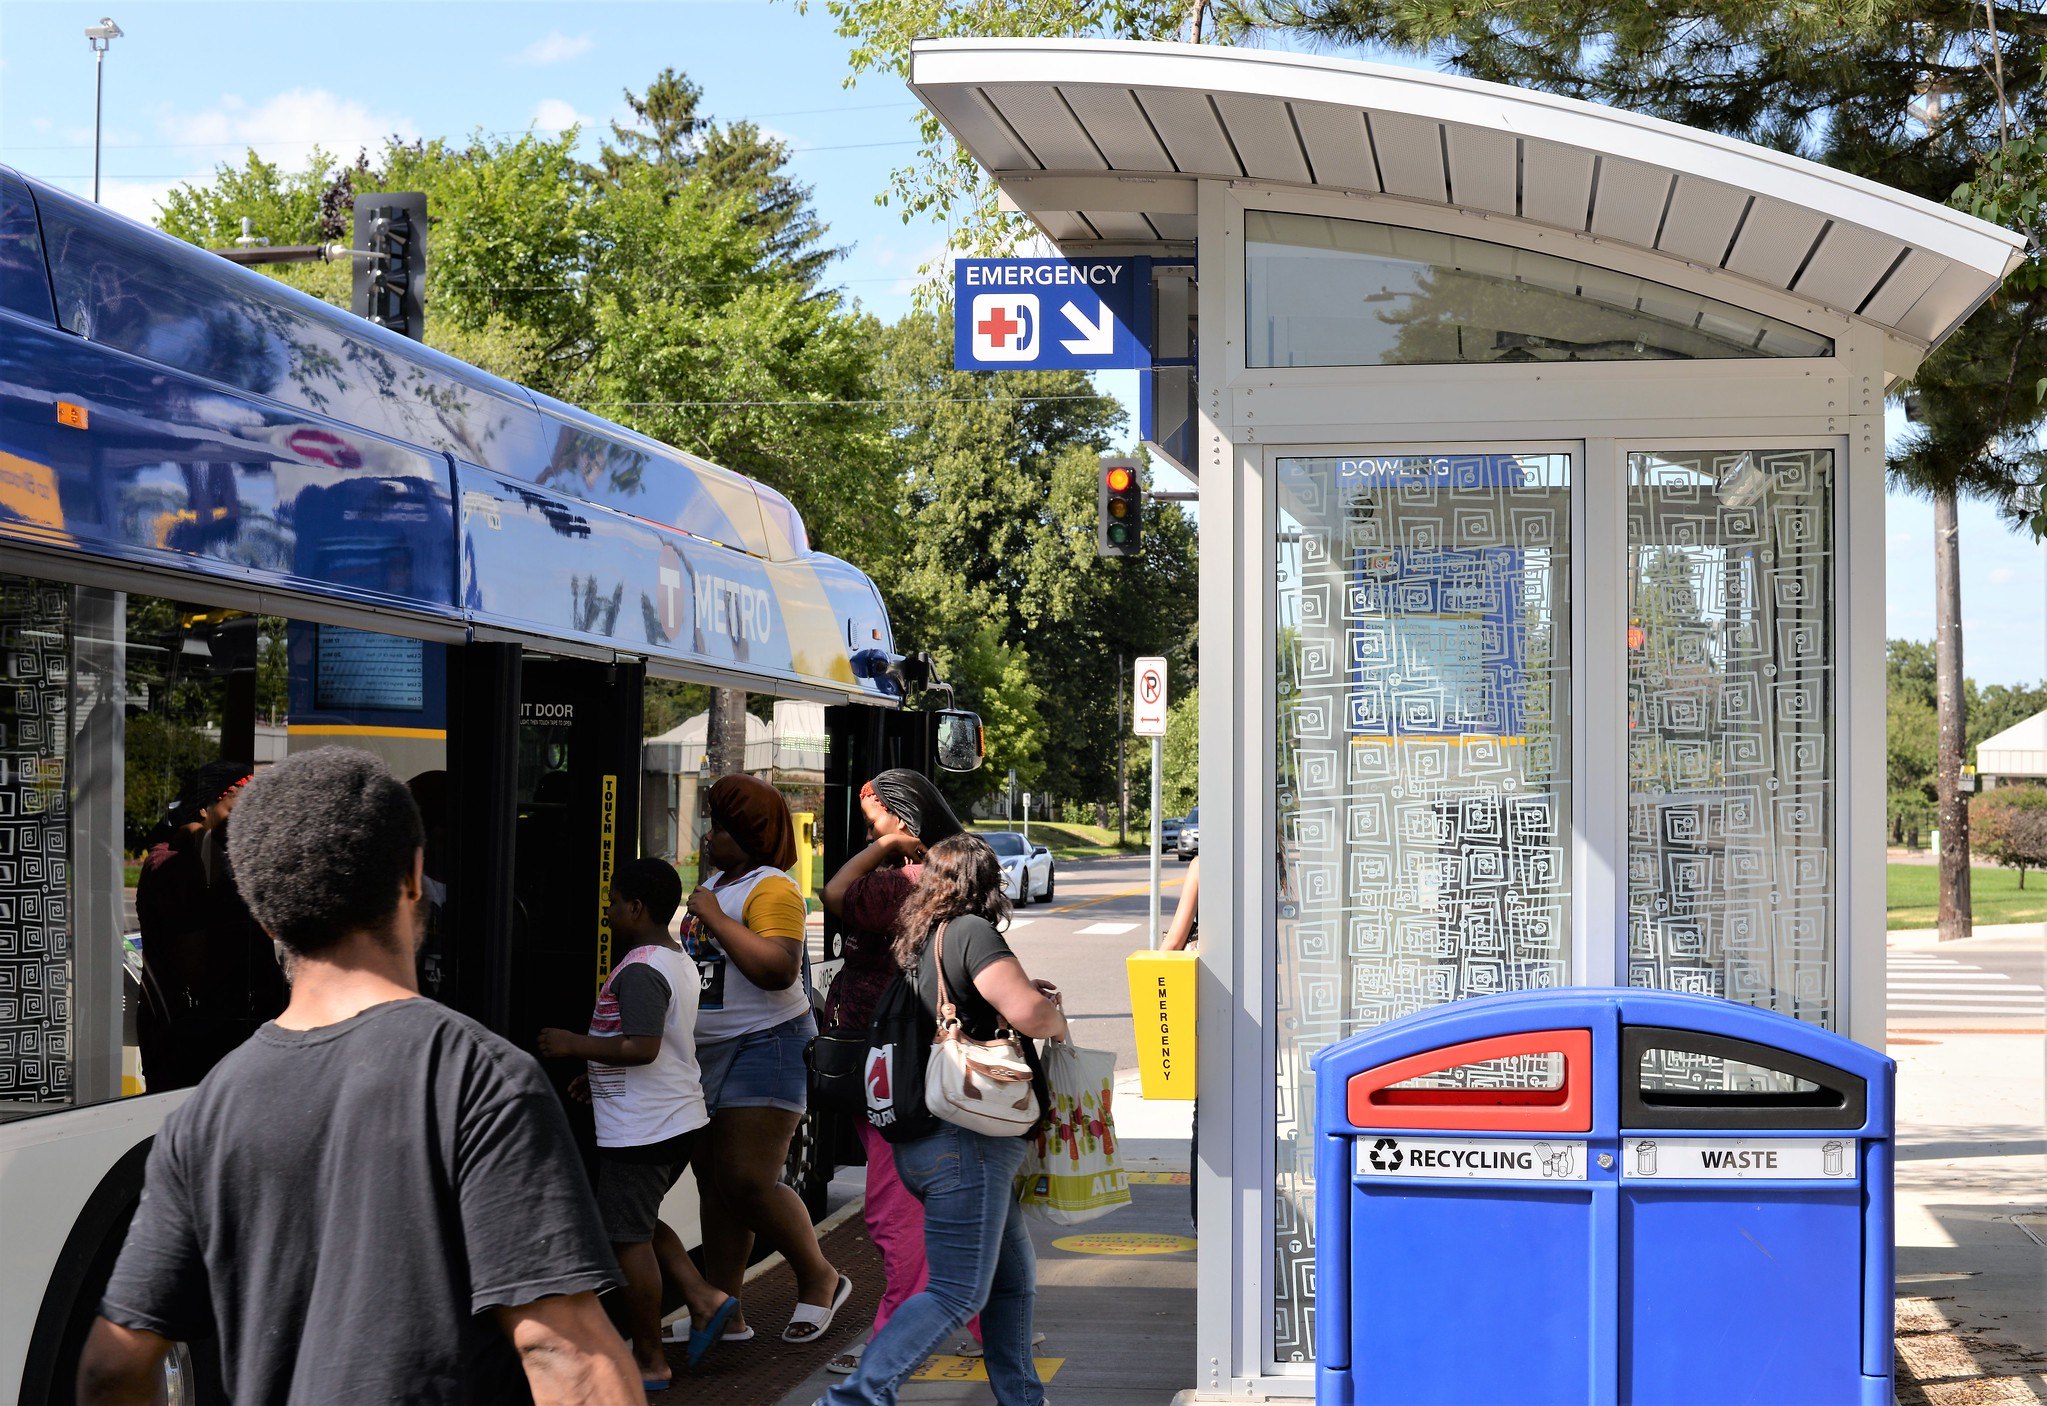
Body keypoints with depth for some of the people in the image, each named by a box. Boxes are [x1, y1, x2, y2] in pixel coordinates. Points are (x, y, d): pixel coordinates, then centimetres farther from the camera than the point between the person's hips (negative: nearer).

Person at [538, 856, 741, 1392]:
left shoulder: (638, 971, -19)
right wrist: (600, 1077, 22)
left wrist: (575, 1045, -18)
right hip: (678, 1119, 10)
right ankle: (703, 1298, 13)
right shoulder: (680, 962, 13)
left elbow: (643, 1047, -29)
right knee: (639, 1223, 23)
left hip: (640, 1127, -10)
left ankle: (650, 1363, 6)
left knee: (627, 1236, -1)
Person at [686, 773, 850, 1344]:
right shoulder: (717, 882, 16)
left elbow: (777, 969, -28)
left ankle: (820, 1279, 7)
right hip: (709, 1054, 9)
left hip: (765, 1046, -9)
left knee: (748, 1183, -12)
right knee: (714, 1184, 8)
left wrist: (715, 917, -22)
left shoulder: (772, 889, -13)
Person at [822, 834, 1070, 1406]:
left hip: (924, 1139, 9)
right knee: (957, 1293, -8)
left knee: (1014, 1278, 17)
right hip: (966, 1141, -9)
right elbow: (1030, 1015, -21)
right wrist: (1057, 1020, 0)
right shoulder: (971, 932, -11)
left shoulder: (920, 941, 14)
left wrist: (1015, 991, 24)